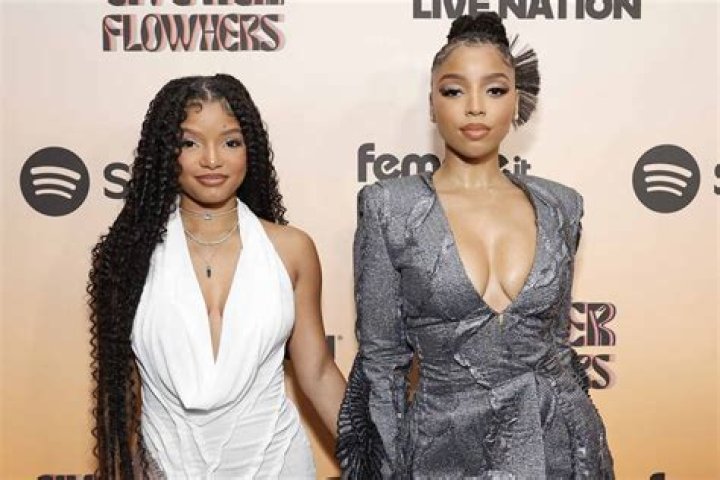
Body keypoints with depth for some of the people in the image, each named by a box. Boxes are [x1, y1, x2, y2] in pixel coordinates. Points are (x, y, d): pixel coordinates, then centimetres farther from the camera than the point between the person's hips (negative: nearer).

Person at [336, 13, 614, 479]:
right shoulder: (390, 207, -10)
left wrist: (580, 441, 14)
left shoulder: (559, 206, 0)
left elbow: (556, 340, 9)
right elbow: (381, 357, -6)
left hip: (559, 442, 3)